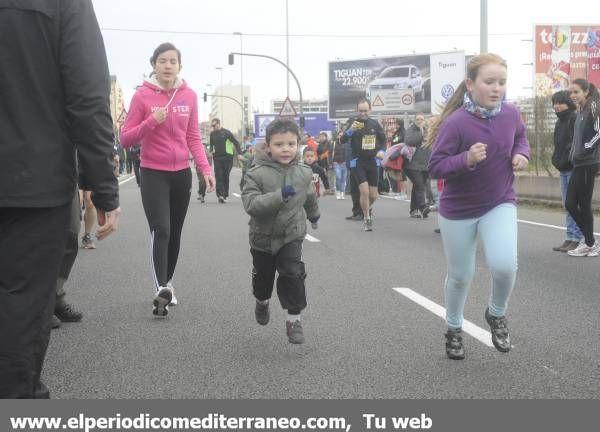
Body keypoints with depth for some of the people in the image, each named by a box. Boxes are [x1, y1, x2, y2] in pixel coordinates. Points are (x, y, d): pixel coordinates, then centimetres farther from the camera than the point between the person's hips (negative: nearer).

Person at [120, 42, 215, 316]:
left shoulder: (189, 96, 4)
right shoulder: (142, 95, -6)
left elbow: (193, 138, 7)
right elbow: (125, 139, -6)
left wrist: (206, 168, -6)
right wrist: (152, 122, -22)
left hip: (181, 173, 4)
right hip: (153, 174, -4)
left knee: (175, 233, 12)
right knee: (161, 231, -16)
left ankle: (168, 283, 27)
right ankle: (161, 290, -23)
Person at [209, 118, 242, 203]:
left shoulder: (226, 132, -6)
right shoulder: (212, 134, 9)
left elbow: (236, 142, -4)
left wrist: (239, 154, -13)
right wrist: (211, 151, 6)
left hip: (227, 157, -3)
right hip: (217, 158, 3)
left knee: (226, 176, 3)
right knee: (218, 176, -9)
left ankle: (225, 195, 12)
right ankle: (220, 195, -15)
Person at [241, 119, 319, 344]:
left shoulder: (304, 174, -5)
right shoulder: (257, 174, -19)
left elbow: (309, 197, 16)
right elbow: (250, 203, -30)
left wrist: (314, 215, 34)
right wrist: (279, 195, -40)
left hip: (292, 235, 1)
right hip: (263, 236, -1)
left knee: (293, 273, -14)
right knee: (263, 276, 19)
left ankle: (294, 318, 1)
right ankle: (262, 301, 52)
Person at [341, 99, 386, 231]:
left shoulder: (375, 124, 4)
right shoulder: (353, 122, -5)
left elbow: (383, 139, 17)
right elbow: (342, 140, -14)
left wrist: (381, 151, -1)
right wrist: (350, 130, -31)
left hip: (373, 162, 3)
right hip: (358, 162, -3)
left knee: (373, 195, 7)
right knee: (364, 191, -16)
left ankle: (368, 209, 41)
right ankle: (367, 219, 2)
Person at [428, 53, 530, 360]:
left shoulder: (510, 114, -9)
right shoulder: (455, 123, -23)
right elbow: (435, 167, -19)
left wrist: (521, 154, -7)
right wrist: (467, 159, -35)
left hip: (500, 204, 2)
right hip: (458, 210, -2)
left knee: (504, 265, -19)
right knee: (460, 275, 11)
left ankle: (497, 314, 13)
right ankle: (453, 329, 39)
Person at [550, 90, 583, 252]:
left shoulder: (575, 118, -12)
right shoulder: (560, 121, 17)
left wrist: (563, 161, -19)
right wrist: (556, 160, 11)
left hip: (573, 168, -9)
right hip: (564, 169, 9)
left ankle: (578, 239, -2)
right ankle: (570, 238, 19)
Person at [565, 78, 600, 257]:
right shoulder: (581, 110, 16)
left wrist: (584, 151, -15)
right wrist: (573, 154, 10)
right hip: (579, 164, 8)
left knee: (584, 205, -2)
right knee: (570, 204, 6)